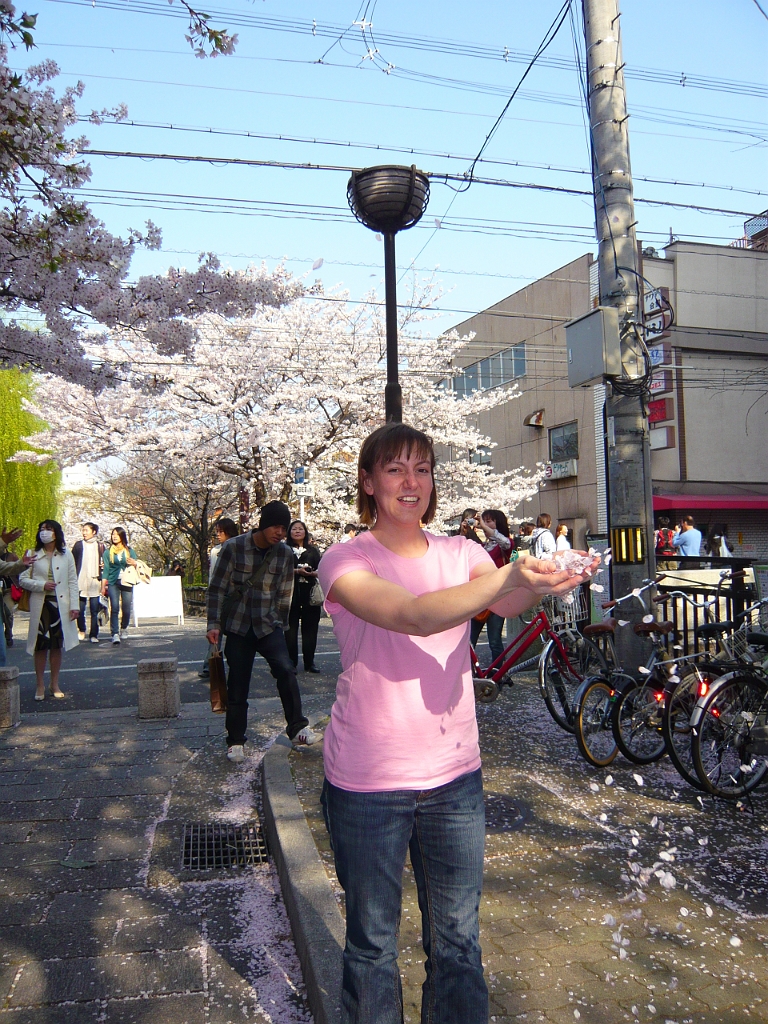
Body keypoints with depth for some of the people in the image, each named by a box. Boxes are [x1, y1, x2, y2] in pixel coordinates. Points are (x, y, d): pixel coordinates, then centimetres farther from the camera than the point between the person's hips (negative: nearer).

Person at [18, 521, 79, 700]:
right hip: (40, 605, -1)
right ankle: (40, 686, 12)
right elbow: (22, 579, 0)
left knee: (57, 646, 7)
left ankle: (55, 685, 18)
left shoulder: (66, 555, 6)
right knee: (41, 646, 2)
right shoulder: (33, 555, 3)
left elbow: (72, 582, 4)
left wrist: (75, 605, -3)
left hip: (60, 605, 1)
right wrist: (42, 585, -14)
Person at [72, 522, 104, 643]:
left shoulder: (100, 546, 11)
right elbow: (73, 562, 6)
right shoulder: (78, 545, 8)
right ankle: (81, 630, 22)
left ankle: (94, 635, 3)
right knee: (80, 609, 2)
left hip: (95, 582, 0)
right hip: (81, 582, 0)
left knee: (94, 610, -2)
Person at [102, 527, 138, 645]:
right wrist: (103, 586, 4)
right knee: (115, 608, -12)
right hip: (113, 583, -1)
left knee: (126, 609, 2)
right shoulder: (108, 552, 10)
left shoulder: (130, 551, 12)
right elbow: (106, 569, 9)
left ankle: (123, 628, 26)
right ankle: (115, 634, -14)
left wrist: (134, 563, -9)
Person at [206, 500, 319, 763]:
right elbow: (217, 588, -3)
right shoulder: (234, 548, -9)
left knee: (285, 670, -19)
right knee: (238, 685, 3)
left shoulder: (285, 554, -2)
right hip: (237, 626, -1)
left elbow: (284, 594, 8)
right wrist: (214, 624, -7)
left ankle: (298, 729, -7)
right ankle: (236, 741, 19)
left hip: (268, 625, 1)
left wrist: (280, 625, 10)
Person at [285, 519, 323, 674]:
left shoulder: (313, 550, 14)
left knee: (310, 629, 2)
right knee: (291, 629, -3)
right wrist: (296, 571, -19)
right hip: (291, 593, -2)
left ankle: (309, 662, 9)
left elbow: (320, 570, 6)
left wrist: (312, 573, -16)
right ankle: (291, 662, 4)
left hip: (309, 594, 2)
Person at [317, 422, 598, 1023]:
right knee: (372, 946, 15)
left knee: (458, 943, 16)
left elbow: (510, 605, -19)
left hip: (455, 776, 3)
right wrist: (509, 575, -44)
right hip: (368, 783, -3)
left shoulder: (460, 553, 2)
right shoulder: (346, 561, -11)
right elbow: (413, 616, -30)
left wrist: (546, 582, -42)